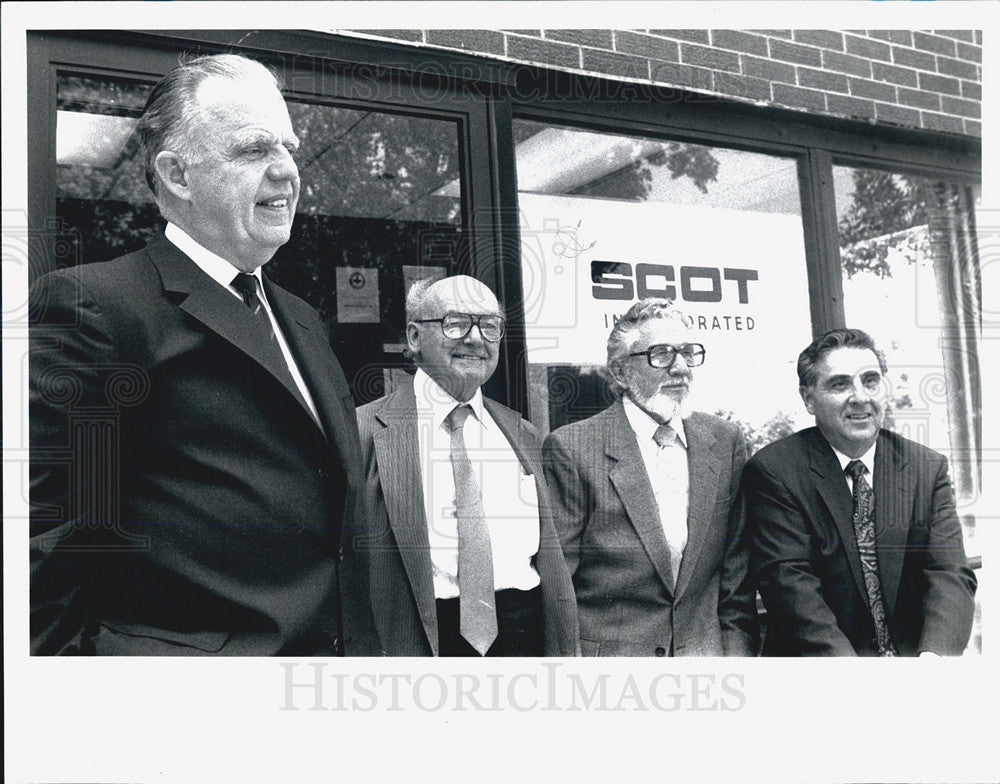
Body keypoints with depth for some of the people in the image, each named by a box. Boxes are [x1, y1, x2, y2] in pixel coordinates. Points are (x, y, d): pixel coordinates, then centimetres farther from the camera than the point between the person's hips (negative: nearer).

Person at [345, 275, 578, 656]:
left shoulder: (521, 433, 14)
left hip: (527, 635, 5)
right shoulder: (368, 430, -4)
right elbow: (347, 556, -4)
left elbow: (550, 552, 15)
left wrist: (564, 649, 10)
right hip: (424, 640, -4)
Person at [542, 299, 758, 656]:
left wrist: (737, 646, 2)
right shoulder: (570, 447, -10)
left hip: (708, 651, 4)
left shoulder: (725, 441, 4)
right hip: (607, 649, -3)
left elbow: (736, 569, 8)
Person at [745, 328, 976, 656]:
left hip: (913, 653, 3)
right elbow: (789, 580, -12)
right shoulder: (773, 471, -4)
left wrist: (934, 655, -20)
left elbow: (950, 573, -1)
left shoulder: (929, 468, 8)